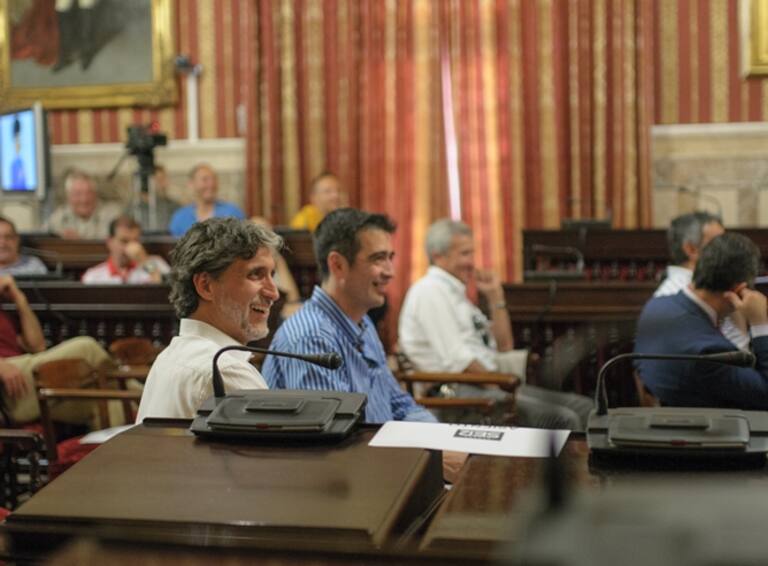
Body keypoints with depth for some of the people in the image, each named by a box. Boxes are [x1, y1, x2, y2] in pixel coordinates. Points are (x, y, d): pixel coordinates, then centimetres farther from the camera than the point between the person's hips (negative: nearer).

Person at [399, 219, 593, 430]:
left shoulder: (455, 291, 21)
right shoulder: (429, 290, -7)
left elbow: (504, 347, 21)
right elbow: (456, 359, -17)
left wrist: (495, 297, 13)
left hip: (485, 384, 10)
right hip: (458, 392, -9)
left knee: (584, 408, -2)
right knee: (562, 419, -24)